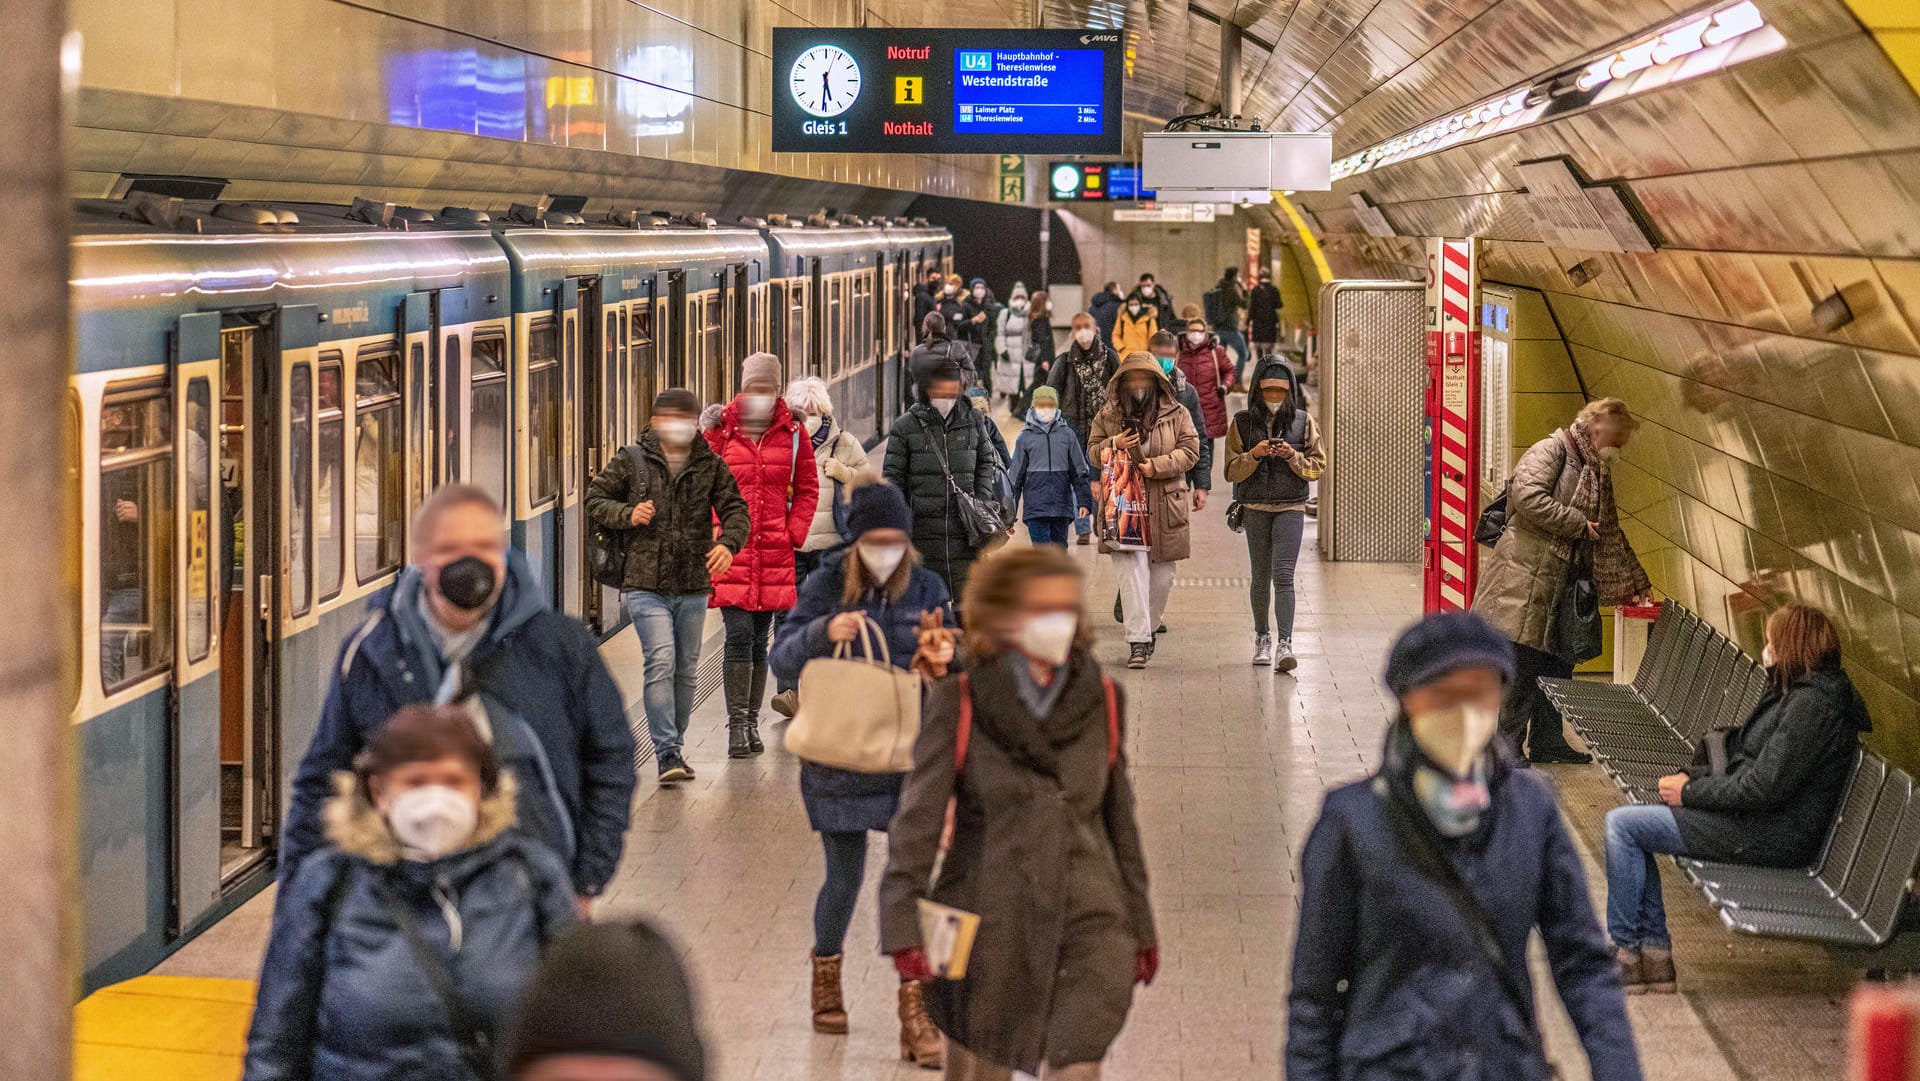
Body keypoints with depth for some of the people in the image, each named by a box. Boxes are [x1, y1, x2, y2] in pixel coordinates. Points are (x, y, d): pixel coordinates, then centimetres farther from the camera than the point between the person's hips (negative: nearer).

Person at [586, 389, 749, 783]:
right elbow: (595, 499, 6)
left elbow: (735, 509, 3)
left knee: (686, 669, 11)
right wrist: (627, 514, -14)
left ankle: (674, 749, 25)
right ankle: (666, 753, -15)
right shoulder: (631, 461, 2)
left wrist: (728, 543, -18)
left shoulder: (711, 466, 7)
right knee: (661, 662, -15)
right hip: (646, 584, -3)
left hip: (693, 588, 3)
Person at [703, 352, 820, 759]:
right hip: (731, 550, -2)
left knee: (760, 640, 8)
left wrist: (793, 533, 2)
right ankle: (736, 724, -7)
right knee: (739, 635, -10)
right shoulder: (721, 431, 1)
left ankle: (752, 723, 17)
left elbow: (807, 489, 13)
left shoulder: (793, 433, 6)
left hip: (774, 554, 2)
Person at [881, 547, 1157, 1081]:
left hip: (1089, 916, 1)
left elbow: (1120, 817, 13)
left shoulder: (1102, 701, 4)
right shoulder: (958, 703, -5)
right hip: (986, 917, -1)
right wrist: (903, 923, -14)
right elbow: (918, 817, -6)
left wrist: (1139, 923, 15)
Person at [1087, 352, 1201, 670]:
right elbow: (1092, 449, 12)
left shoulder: (1177, 414, 4)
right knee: (1131, 569, -11)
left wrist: (1156, 465, -13)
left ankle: (1147, 629, 27)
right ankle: (1138, 642, -13)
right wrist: (1114, 445, -10)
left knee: (1162, 575, 7)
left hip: (1165, 506, 1)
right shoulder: (1107, 414, 8)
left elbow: (1190, 451, 0)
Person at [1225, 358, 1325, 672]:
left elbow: (1318, 466, 5)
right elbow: (1232, 471, 2)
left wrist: (1294, 457, -13)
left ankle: (1285, 645, -19)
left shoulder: (1303, 421, 4)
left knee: (1283, 575, -13)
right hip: (1255, 508, 2)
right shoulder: (1242, 422, 4)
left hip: (1291, 507, -2)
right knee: (1261, 576, 10)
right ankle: (1262, 637, 27)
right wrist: (1254, 455, -15)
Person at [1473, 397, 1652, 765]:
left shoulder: (1598, 473, 20)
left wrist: (1635, 583, 27)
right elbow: (1528, 497, -25)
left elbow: (1611, 534, 28)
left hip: (1558, 590, 9)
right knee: (1517, 672, -8)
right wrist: (1578, 524, -16)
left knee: (1556, 667, 13)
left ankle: (1550, 748, 24)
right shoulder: (1550, 451, -8)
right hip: (1522, 582, -9)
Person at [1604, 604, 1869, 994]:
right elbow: (1751, 766, 19)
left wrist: (1691, 792, -13)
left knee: (1623, 824, -11)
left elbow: (1763, 788, -24)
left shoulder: (1812, 706, -20)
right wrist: (1694, 777, 4)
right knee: (1629, 822, 10)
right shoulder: (1797, 694, 13)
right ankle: (1654, 947, 7)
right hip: (1759, 819, 11)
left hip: (1770, 836, -11)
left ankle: (1625, 949, -2)